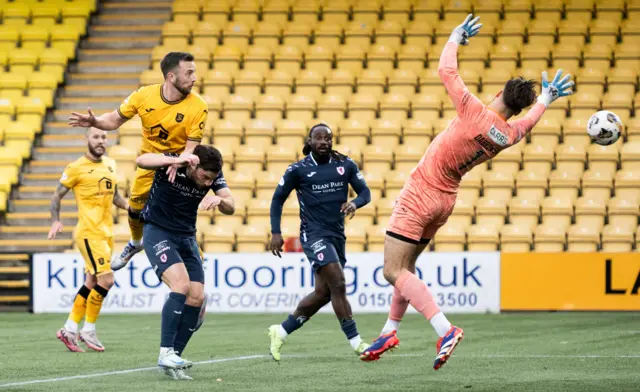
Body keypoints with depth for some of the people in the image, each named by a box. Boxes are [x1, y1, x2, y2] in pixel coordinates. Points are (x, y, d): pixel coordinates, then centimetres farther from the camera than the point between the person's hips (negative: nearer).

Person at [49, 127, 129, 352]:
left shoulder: (110, 165, 13)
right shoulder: (76, 168, -6)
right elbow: (57, 196, 0)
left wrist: (128, 206, 6)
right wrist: (56, 221, -14)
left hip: (107, 233, 7)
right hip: (89, 233, -7)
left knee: (91, 284, 9)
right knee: (106, 279, -15)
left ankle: (69, 330, 18)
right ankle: (88, 331, -2)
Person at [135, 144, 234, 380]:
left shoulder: (213, 174, -8)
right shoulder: (172, 163, -21)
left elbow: (230, 208, -13)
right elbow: (141, 161, -38)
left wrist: (219, 200, -35)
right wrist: (177, 160, -48)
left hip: (187, 237, 6)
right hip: (158, 233, -6)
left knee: (196, 297, -5)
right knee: (181, 284, -26)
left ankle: (173, 361, 5)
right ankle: (166, 352, -22)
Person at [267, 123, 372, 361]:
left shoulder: (346, 165, 6)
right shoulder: (298, 170, -3)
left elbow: (365, 192, 6)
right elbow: (278, 199, 5)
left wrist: (355, 203, -17)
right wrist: (276, 232, -3)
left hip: (337, 235, 6)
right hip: (314, 234, -6)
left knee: (323, 293, 8)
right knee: (338, 285, -18)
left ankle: (281, 332, 23)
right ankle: (356, 342, -15)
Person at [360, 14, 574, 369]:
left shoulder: (475, 112, -20)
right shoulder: (510, 134, 0)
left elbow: (446, 71, -12)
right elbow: (527, 121, 25)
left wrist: (455, 39, 7)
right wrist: (545, 100, 44)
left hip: (421, 192, -8)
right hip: (445, 200, 8)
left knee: (394, 271, -11)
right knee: (405, 267, 22)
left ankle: (445, 329, -23)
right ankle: (390, 331, 28)